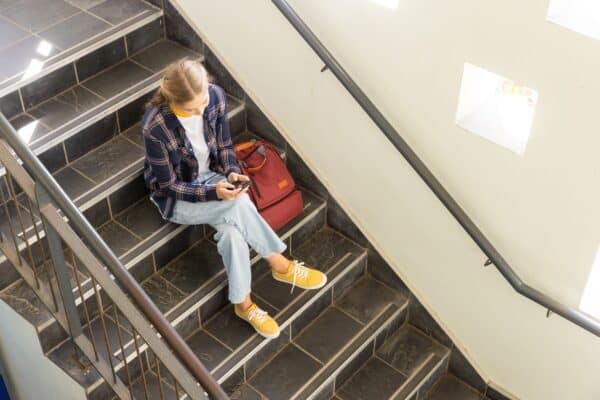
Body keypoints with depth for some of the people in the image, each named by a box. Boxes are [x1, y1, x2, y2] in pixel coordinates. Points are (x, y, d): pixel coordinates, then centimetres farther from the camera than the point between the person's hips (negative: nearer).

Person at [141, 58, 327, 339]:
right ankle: (281, 265, -13)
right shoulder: (155, 128, -31)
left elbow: (224, 144, 0)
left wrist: (231, 172, -20)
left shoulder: (215, 96, -17)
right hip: (176, 198, -4)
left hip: (210, 176, 4)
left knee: (232, 232, -27)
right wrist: (213, 193, -33)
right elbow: (169, 186, -21)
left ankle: (243, 304, -7)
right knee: (238, 204, -31)